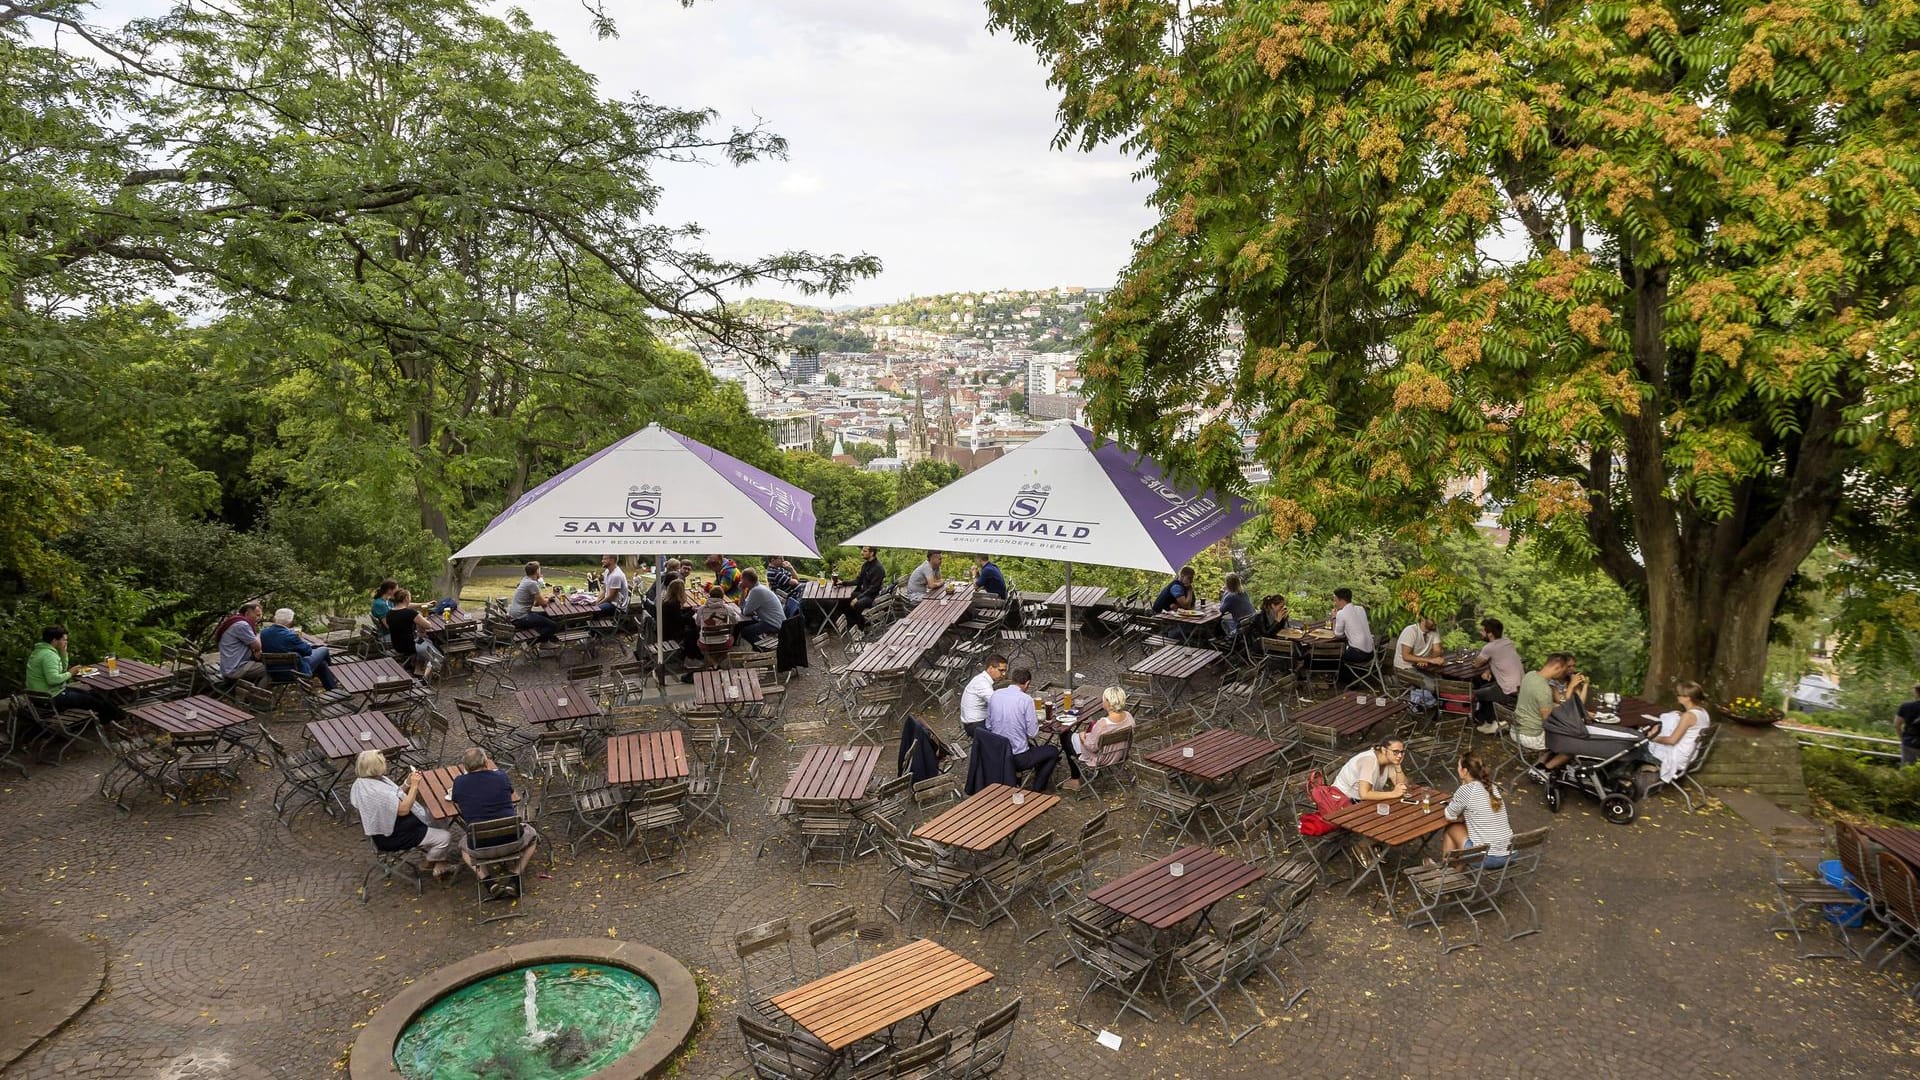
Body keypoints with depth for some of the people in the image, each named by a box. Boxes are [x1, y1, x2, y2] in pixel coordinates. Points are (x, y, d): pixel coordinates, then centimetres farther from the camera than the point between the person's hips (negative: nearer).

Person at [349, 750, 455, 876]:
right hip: (392, 837, -11)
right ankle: (433, 863, 17)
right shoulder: (375, 791, -32)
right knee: (444, 837, -12)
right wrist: (414, 786, -25)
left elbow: (395, 795, 10)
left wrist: (408, 784, -5)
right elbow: (403, 809, -28)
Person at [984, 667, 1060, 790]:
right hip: (1017, 759, -7)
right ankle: (1037, 790, 16)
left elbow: (988, 726, 7)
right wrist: (1036, 719, 7)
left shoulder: (995, 695, -1)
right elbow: (1032, 733, -12)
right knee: (1053, 751, 17)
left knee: (1031, 746, 35)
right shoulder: (1026, 699, -17)